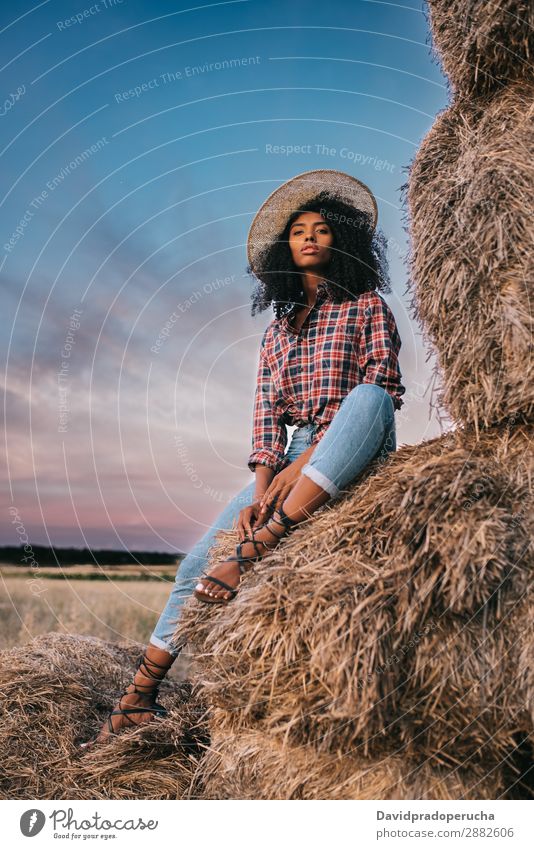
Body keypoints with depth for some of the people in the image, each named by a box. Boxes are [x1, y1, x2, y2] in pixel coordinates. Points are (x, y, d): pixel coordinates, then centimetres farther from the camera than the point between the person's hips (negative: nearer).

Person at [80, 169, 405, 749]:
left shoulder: (367, 306, 8)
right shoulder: (277, 329, 19)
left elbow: (384, 388, -7)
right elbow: (266, 414, 8)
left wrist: (306, 463, -17)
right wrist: (260, 489, -12)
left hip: (352, 460, -4)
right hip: (286, 461, 4)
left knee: (368, 399, -37)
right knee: (201, 560, -8)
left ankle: (260, 548, -42)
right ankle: (139, 699, 3)